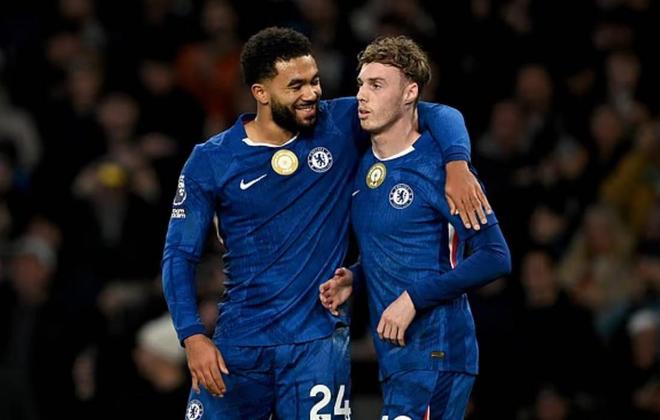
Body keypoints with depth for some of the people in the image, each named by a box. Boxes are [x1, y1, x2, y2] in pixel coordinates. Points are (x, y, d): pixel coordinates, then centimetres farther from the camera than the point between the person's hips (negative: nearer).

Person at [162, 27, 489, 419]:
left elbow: (435, 115, 2)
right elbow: (180, 255, 0)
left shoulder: (340, 125, -1)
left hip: (318, 343, 0)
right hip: (239, 343, 0)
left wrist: (457, 164, -18)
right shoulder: (210, 161, -2)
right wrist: (193, 336, -12)